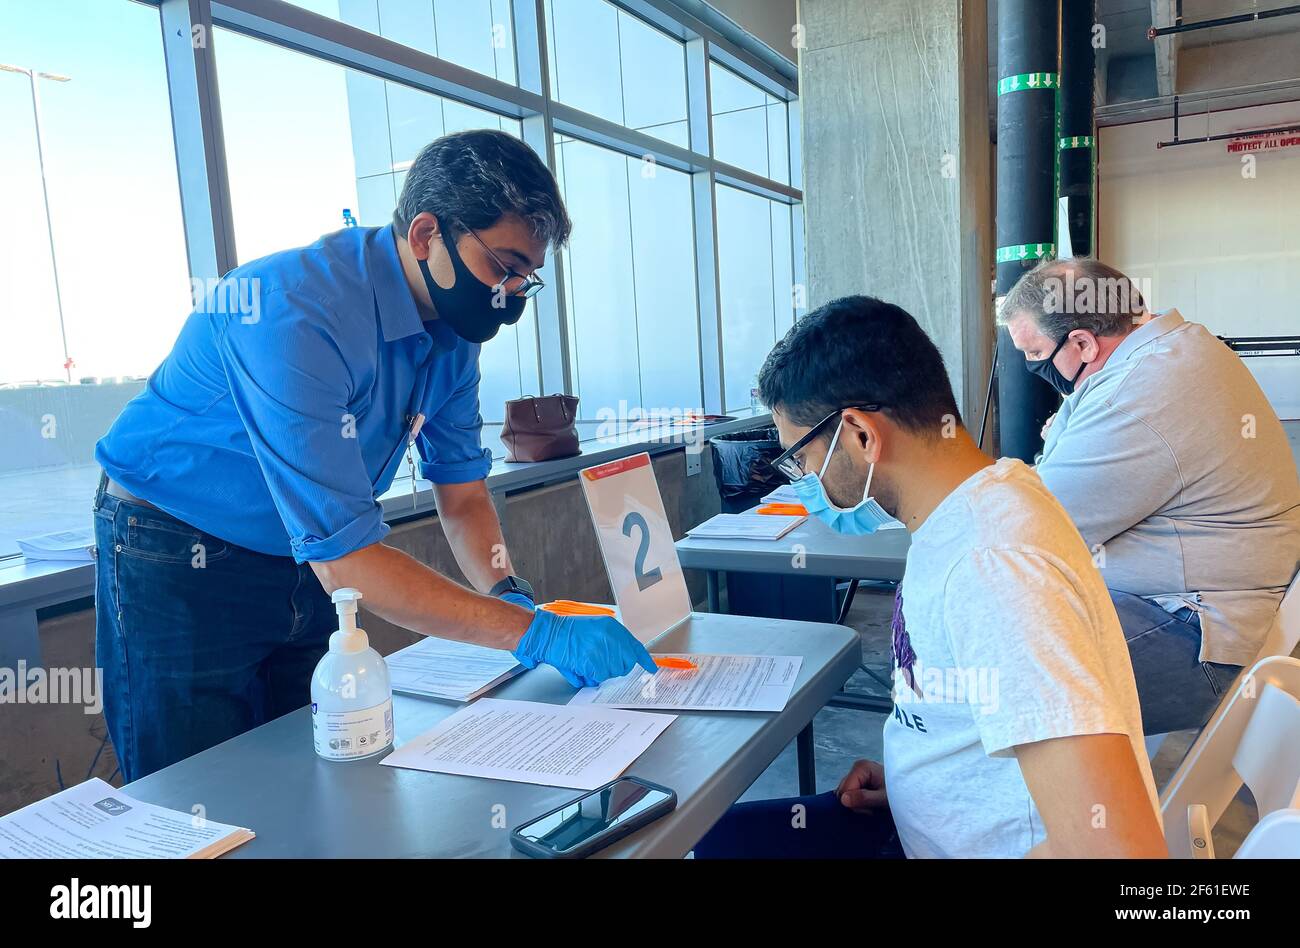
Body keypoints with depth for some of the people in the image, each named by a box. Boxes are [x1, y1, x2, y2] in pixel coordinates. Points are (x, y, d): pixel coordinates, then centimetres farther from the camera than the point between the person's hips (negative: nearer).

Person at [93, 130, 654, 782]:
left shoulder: (449, 326, -7)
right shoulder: (296, 313, -33)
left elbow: (462, 494, -1)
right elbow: (344, 559, -37)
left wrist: (510, 594, -20)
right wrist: (533, 632, -37)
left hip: (304, 564, 7)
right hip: (177, 565, -6)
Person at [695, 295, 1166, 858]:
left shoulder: (992, 568, -31)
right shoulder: (969, 509, -2)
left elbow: (1117, 846, -35)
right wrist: (908, 775, 6)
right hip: (948, 823, 8)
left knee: (724, 839, -3)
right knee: (719, 833, 14)